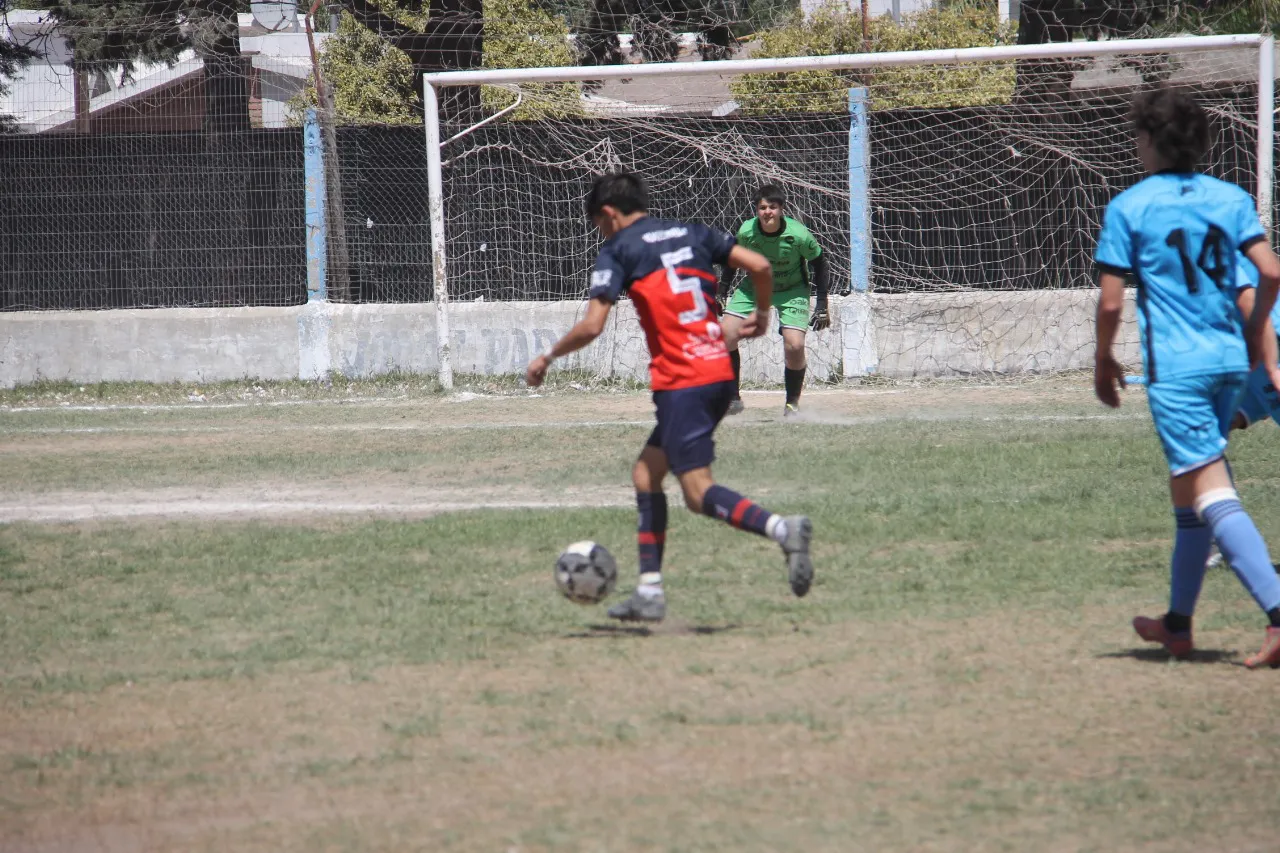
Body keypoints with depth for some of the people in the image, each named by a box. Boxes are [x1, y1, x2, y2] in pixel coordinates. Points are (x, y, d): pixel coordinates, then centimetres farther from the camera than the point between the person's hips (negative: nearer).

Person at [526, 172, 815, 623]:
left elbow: (591, 327, -9)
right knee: (646, 474, 16)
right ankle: (649, 593, 13)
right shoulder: (692, 233, 17)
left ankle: (783, 529, -31)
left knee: (699, 491, -9)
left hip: (681, 383, -8)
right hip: (719, 373, 8)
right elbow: (760, 266, 10)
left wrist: (547, 357, 6)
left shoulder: (617, 251, 0)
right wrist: (761, 314, 28)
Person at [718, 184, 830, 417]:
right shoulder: (746, 232, -20)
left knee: (794, 346, -20)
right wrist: (723, 290, 0)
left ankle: (792, 403, 5)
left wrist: (821, 305, -9)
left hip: (792, 290, -2)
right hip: (754, 287, 2)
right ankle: (733, 398, 3)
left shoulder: (798, 234, -25)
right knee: (726, 335, -14)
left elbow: (818, 263, -10)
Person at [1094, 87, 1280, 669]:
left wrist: (1103, 361, 9)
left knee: (1213, 495, -11)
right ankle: (1178, 624, 27)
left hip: (1175, 368, -6)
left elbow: (1110, 301, -7)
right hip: (1228, 361, 6)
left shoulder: (1127, 208, -5)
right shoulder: (1230, 198, 7)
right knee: (1187, 492, 19)